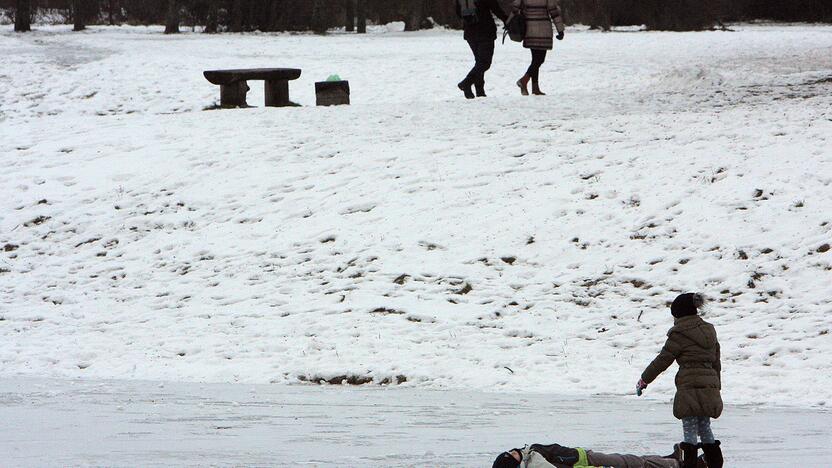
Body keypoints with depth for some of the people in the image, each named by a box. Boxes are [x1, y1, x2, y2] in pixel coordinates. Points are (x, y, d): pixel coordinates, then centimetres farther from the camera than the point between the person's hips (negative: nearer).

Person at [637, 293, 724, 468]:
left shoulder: (680, 334, -7)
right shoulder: (709, 331, 15)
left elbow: (662, 360, -4)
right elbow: (716, 363, 20)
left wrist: (644, 380, 7)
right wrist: (717, 386, 29)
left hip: (690, 387, -7)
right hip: (710, 386, 7)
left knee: (690, 429, -4)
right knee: (705, 427, 16)